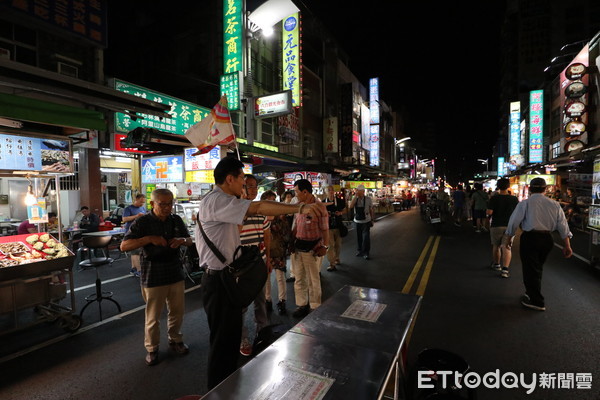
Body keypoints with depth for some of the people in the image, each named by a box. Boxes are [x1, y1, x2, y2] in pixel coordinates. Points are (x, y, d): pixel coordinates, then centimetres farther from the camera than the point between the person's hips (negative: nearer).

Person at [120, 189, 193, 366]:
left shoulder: (176, 220, 3)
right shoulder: (143, 222, -9)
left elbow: (190, 241, 11)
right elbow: (124, 246, -13)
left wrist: (182, 240, -13)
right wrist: (149, 239, -26)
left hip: (176, 273, 4)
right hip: (153, 276, -4)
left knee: (177, 311, 16)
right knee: (153, 316, 9)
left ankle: (175, 340, 39)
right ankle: (152, 348, 32)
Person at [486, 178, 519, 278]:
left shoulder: (494, 198, -10)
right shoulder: (514, 199, -3)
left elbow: (489, 212, -15)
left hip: (496, 225, -1)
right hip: (509, 226, 1)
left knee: (496, 246, 16)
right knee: (506, 247, -2)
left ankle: (497, 264, 31)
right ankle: (505, 269, -11)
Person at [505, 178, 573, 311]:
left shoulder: (525, 203, -8)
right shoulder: (554, 204, 5)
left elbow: (514, 222, -6)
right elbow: (563, 224, 5)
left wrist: (509, 238, 7)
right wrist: (567, 245, 8)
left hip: (530, 238, -5)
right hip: (547, 239, 6)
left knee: (530, 269, 4)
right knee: (537, 268, 21)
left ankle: (537, 302, 10)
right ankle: (532, 293, 37)